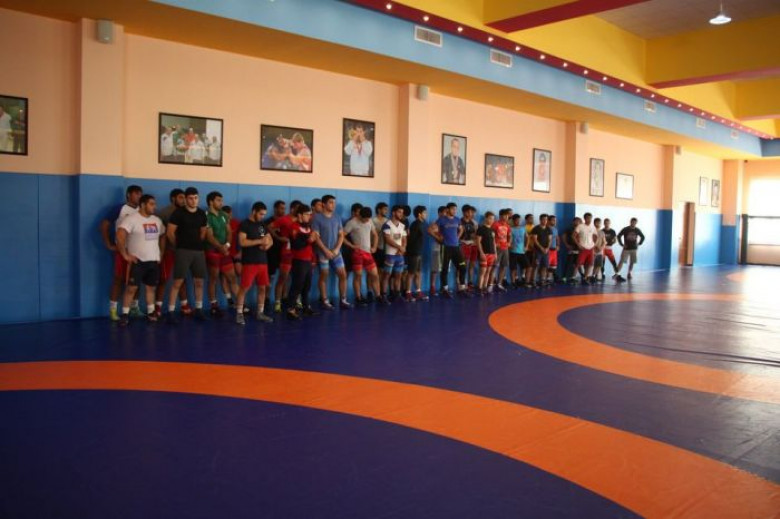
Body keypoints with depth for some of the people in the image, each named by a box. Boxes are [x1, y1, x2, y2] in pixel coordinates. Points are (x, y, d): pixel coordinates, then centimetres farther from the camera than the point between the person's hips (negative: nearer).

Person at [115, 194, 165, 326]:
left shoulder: (157, 220, 10)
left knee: (151, 287, 12)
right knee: (131, 287, -5)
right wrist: (125, 255, -20)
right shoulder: (132, 219, -12)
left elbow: (162, 236, 23)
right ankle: (125, 314, 2)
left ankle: (151, 312, 23)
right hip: (138, 261, -6)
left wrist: (161, 253, 14)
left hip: (154, 260, 6)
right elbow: (120, 235, -22)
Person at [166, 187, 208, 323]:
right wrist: (179, 245, 5)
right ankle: (171, 312, -2)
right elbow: (170, 233, -5)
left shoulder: (202, 214, 9)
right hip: (183, 251, -5)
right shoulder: (178, 213, -6)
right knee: (178, 282, -7)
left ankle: (198, 310, 19)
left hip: (199, 251, 5)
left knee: (199, 282, 8)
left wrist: (197, 244, 13)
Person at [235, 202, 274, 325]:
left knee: (262, 287, 9)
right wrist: (260, 241, -16)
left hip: (263, 261, 7)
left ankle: (260, 313, 18)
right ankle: (239, 314, 1)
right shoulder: (244, 224, -6)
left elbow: (270, 240, 18)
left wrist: (267, 245, -6)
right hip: (249, 262, -7)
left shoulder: (262, 224, 15)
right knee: (244, 287, -6)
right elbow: (242, 242, -17)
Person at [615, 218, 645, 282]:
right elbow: (619, 236, -2)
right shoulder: (625, 229, -8)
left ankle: (629, 274, 21)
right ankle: (616, 274, -19)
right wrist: (622, 244, -7)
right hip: (626, 248, -4)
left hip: (634, 248, 4)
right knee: (622, 261, -13)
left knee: (632, 262, 6)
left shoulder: (637, 230, 2)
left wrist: (639, 243, 7)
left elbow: (643, 237, 17)